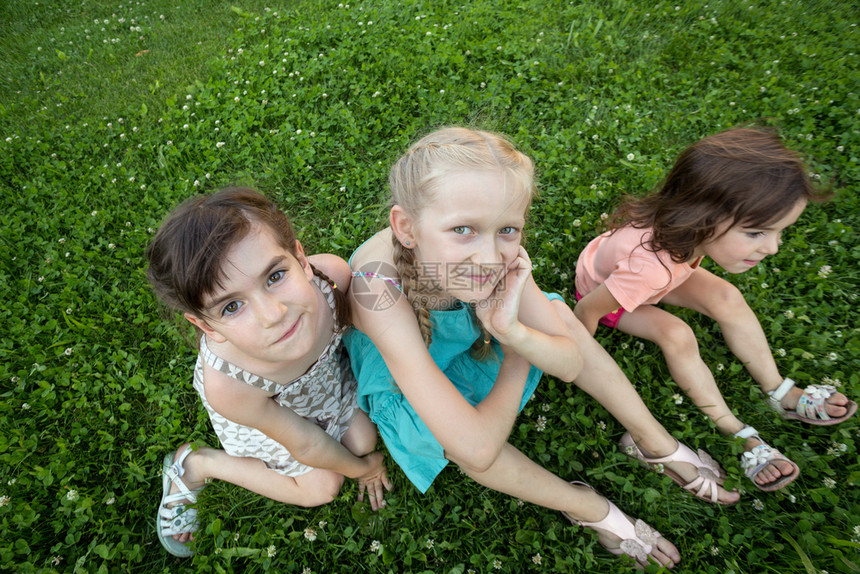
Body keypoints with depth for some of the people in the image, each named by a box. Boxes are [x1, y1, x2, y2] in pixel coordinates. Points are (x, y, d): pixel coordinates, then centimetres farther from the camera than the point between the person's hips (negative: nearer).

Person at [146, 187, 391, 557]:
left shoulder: (333, 274, -41)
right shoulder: (227, 385, -44)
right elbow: (306, 445, -23)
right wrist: (361, 468, -3)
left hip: (328, 369, 3)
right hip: (264, 407, -3)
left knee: (363, 440, 17)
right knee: (321, 488, 10)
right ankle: (195, 464, 23)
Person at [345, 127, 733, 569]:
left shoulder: (498, 253, -30)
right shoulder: (381, 284, -44)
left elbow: (572, 364, -22)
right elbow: (476, 448, -43)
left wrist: (513, 331, -42)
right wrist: (516, 366, -26)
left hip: (470, 344, 4)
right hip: (402, 381, -3)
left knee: (557, 314, -10)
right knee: (450, 433, -31)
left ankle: (657, 442, 10)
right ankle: (587, 508, -2)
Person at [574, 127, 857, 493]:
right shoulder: (649, 267, -49)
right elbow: (588, 310, -35)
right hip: (602, 290, -6)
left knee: (727, 298, -11)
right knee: (676, 335, -27)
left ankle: (782, 394, 4)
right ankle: (739, 435, -10)